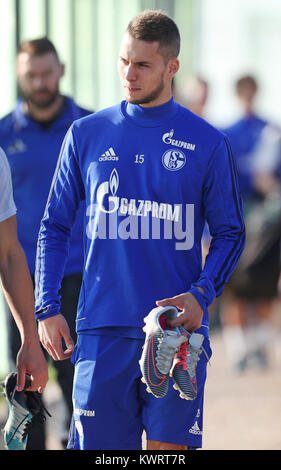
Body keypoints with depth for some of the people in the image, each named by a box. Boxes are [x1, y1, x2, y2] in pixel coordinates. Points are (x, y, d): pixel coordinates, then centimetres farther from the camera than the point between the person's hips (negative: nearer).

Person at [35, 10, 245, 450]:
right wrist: (47, 308, 3)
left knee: (168, 447, -2)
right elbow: (55, 227, 12)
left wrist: (201, 295, -9)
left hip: (177, 329, -1)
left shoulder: (207, 143, 4)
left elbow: (230, 233, 8)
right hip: (103, 330, 1)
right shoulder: (87, 134, 8)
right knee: (99, 445, -1)